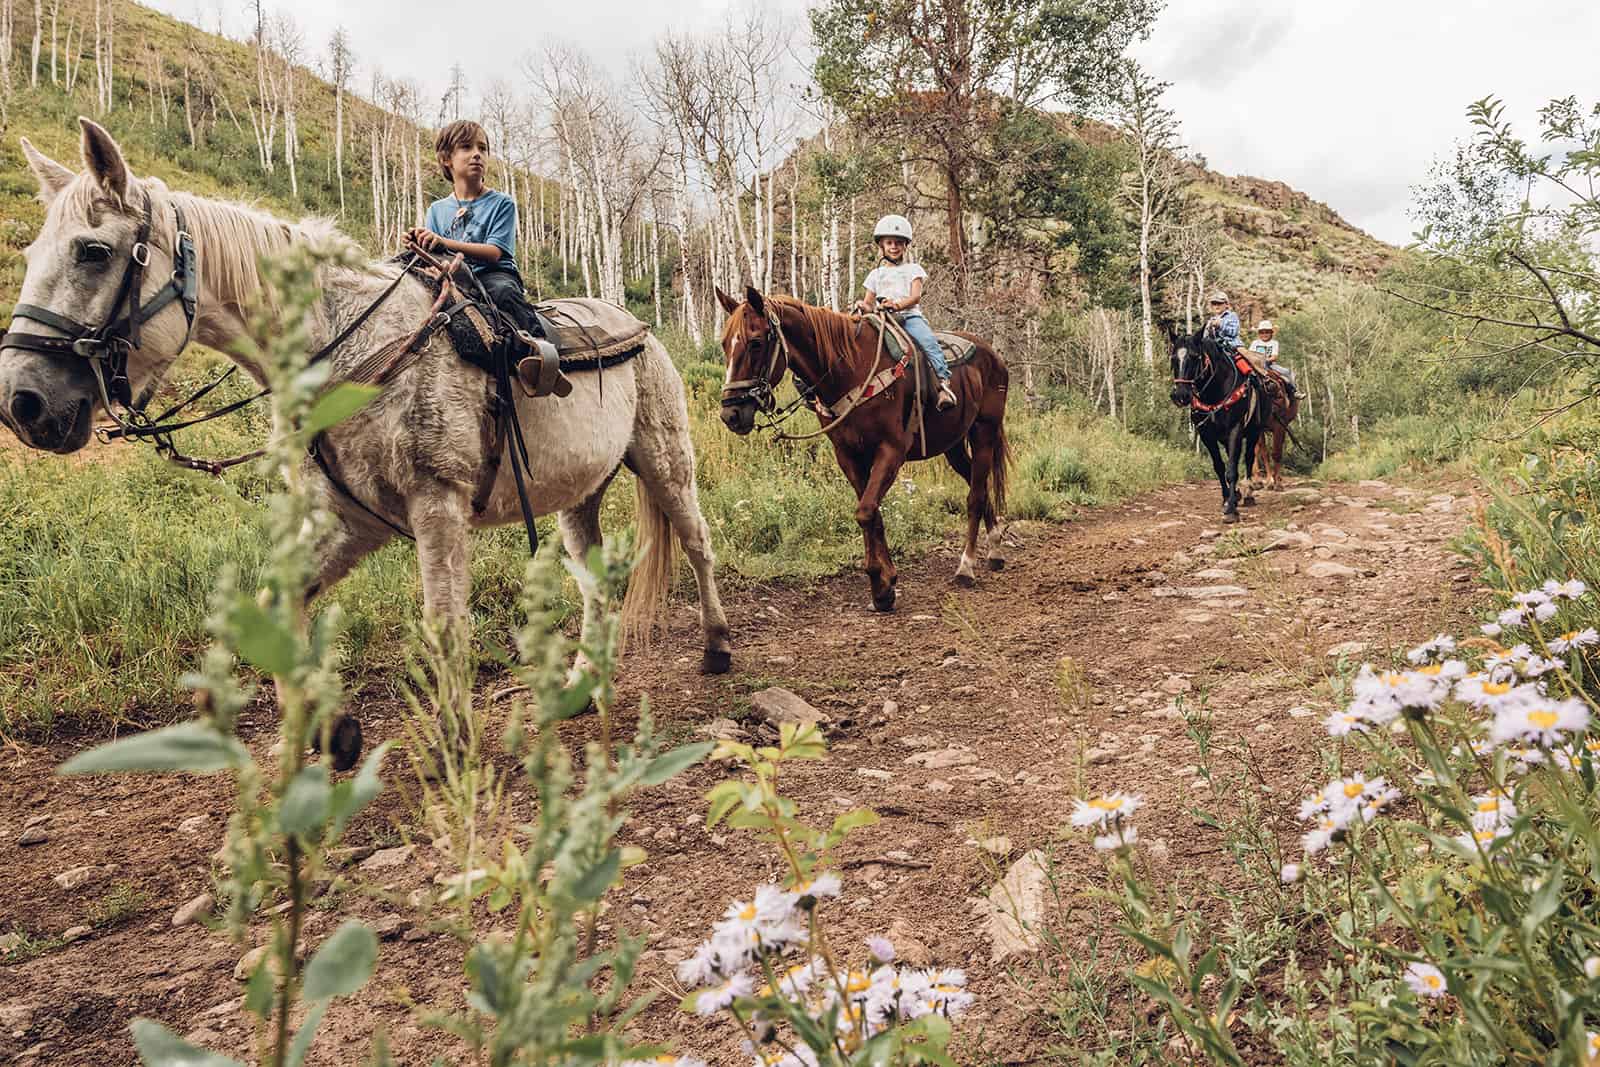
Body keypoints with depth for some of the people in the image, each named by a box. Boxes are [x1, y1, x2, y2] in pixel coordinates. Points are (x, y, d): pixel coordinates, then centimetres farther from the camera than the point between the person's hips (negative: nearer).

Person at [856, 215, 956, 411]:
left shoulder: (913, 269, 16)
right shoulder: (876, 274, 23)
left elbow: (916, 296, 0)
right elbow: (869, 303, 19)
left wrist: (898, 304, -20)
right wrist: (863, 307, -7)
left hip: (910, 315, -2)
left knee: (928, 341, -30)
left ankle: (943, 381, -37)